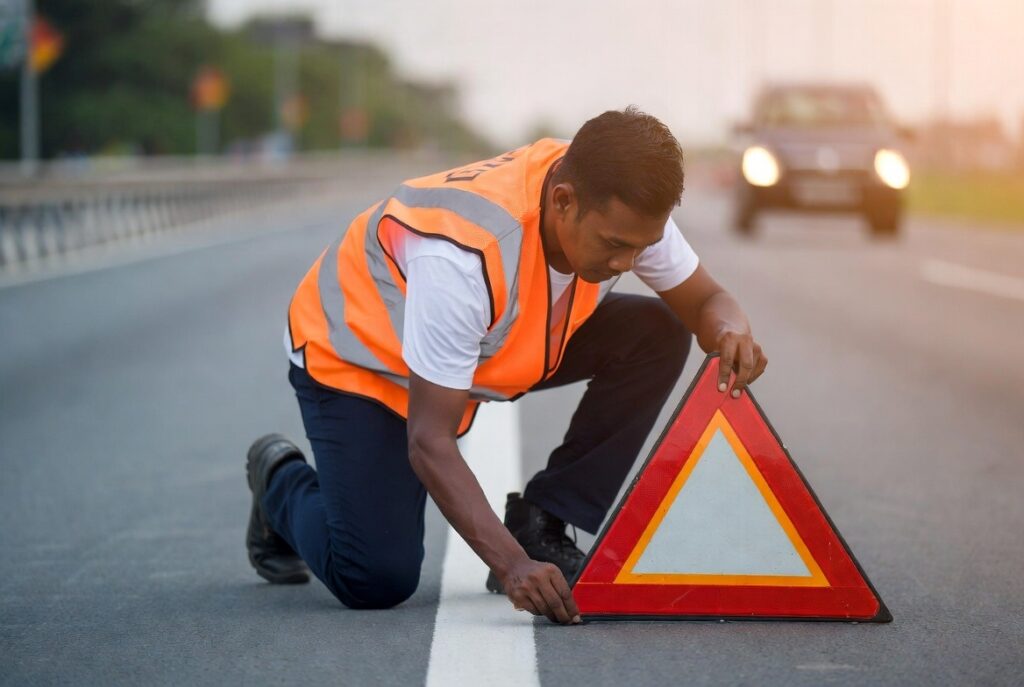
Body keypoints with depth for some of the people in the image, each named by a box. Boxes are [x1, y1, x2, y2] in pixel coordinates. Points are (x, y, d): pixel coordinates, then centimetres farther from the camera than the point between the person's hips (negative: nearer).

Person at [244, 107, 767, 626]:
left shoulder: (621, 210, -23)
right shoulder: (463, 252, -42)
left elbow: (703, 300, -6)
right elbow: (430, 442, -38)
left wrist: (729, 330, -32)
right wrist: (512, 566, -46)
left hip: (490, 347, 6)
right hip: (353, 353, -6)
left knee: (656, 334, -14)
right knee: (378, 580, -19)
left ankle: (539, 530, -5)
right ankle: (282, 480, 14)